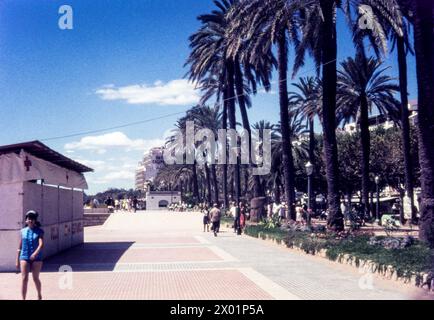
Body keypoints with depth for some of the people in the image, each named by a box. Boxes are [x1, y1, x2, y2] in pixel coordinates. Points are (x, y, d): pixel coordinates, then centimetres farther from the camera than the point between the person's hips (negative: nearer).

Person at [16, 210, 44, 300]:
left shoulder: (39, 231, -2)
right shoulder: (23, 231, 5)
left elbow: (41, 244, -15)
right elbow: (20, 247, 9)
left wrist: (35, 253, -33)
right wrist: (17, 260, 9)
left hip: (36, 258, -1)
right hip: (24, 258, 1)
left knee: (35, 278, 9)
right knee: (24, 278, -7)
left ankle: (39, 295, 33)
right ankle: (23, 299, -5)